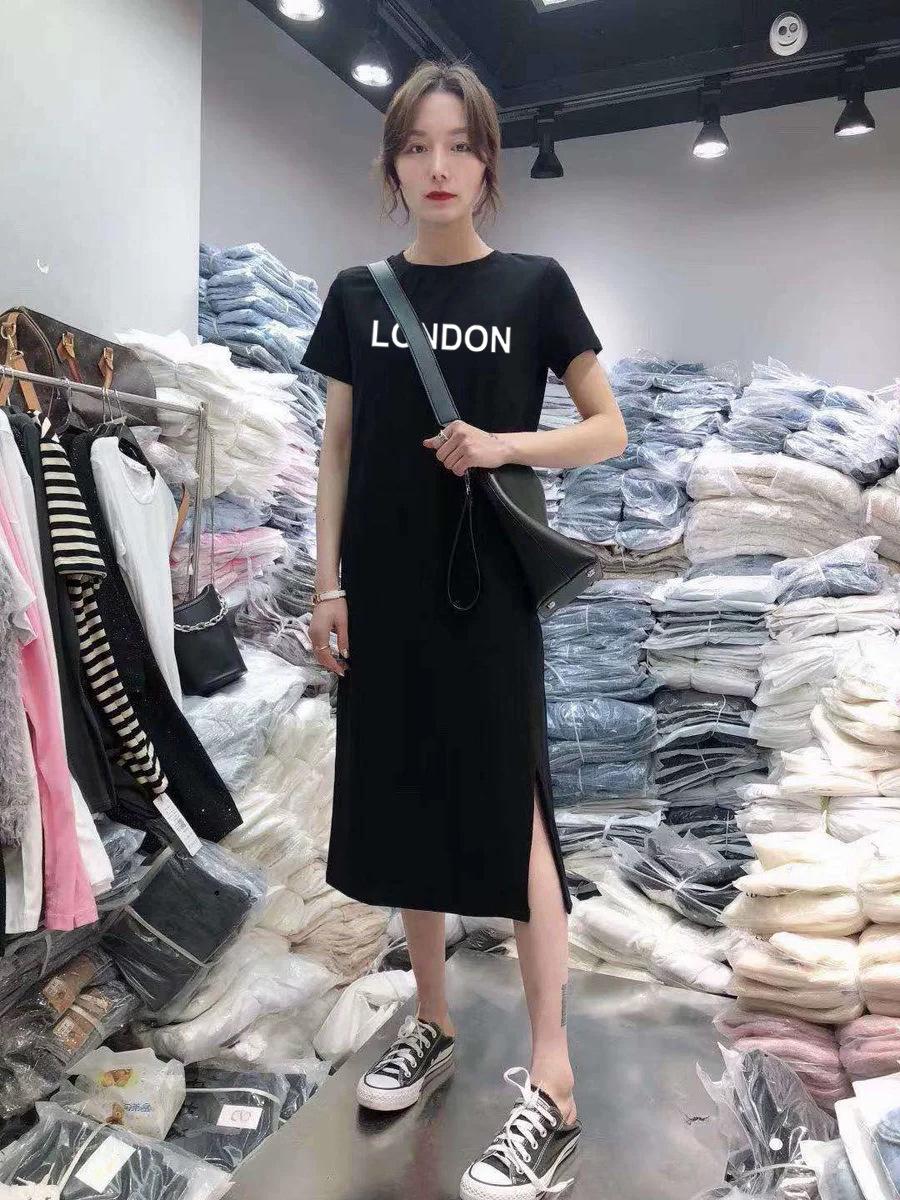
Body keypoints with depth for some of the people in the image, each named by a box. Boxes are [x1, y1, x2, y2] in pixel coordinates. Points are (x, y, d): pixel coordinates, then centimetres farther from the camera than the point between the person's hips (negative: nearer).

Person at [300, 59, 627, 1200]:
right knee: (401, 802, 10)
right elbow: (338, 448, 9)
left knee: (511, 815, -2)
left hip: (489, 588, -3)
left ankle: (552, 1081, 11)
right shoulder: (359, 294, 9)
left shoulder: (534, 285, 1)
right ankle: (430, 1020, 31)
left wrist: (499, 446, -15)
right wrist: (327, 582, 1)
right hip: (385, 588, 4)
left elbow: (608, 429, 2)